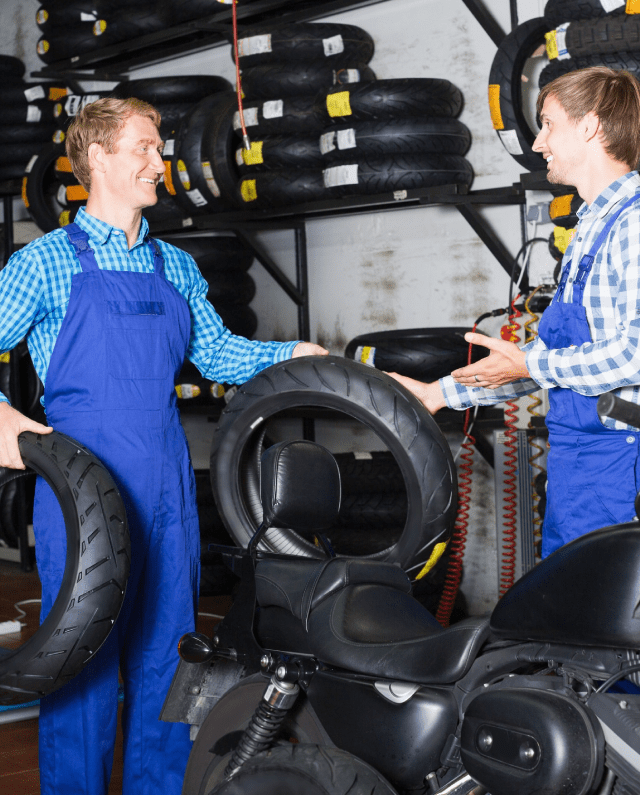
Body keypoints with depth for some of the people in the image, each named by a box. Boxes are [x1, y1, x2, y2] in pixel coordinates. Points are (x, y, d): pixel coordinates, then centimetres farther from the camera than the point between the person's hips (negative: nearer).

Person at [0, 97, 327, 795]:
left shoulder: (174, 266, 15)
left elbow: (215, 350, 19)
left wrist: (288, 355, 5)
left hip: (167, 488, 5)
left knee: (165, 655, 11)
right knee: (82, 658, 0)